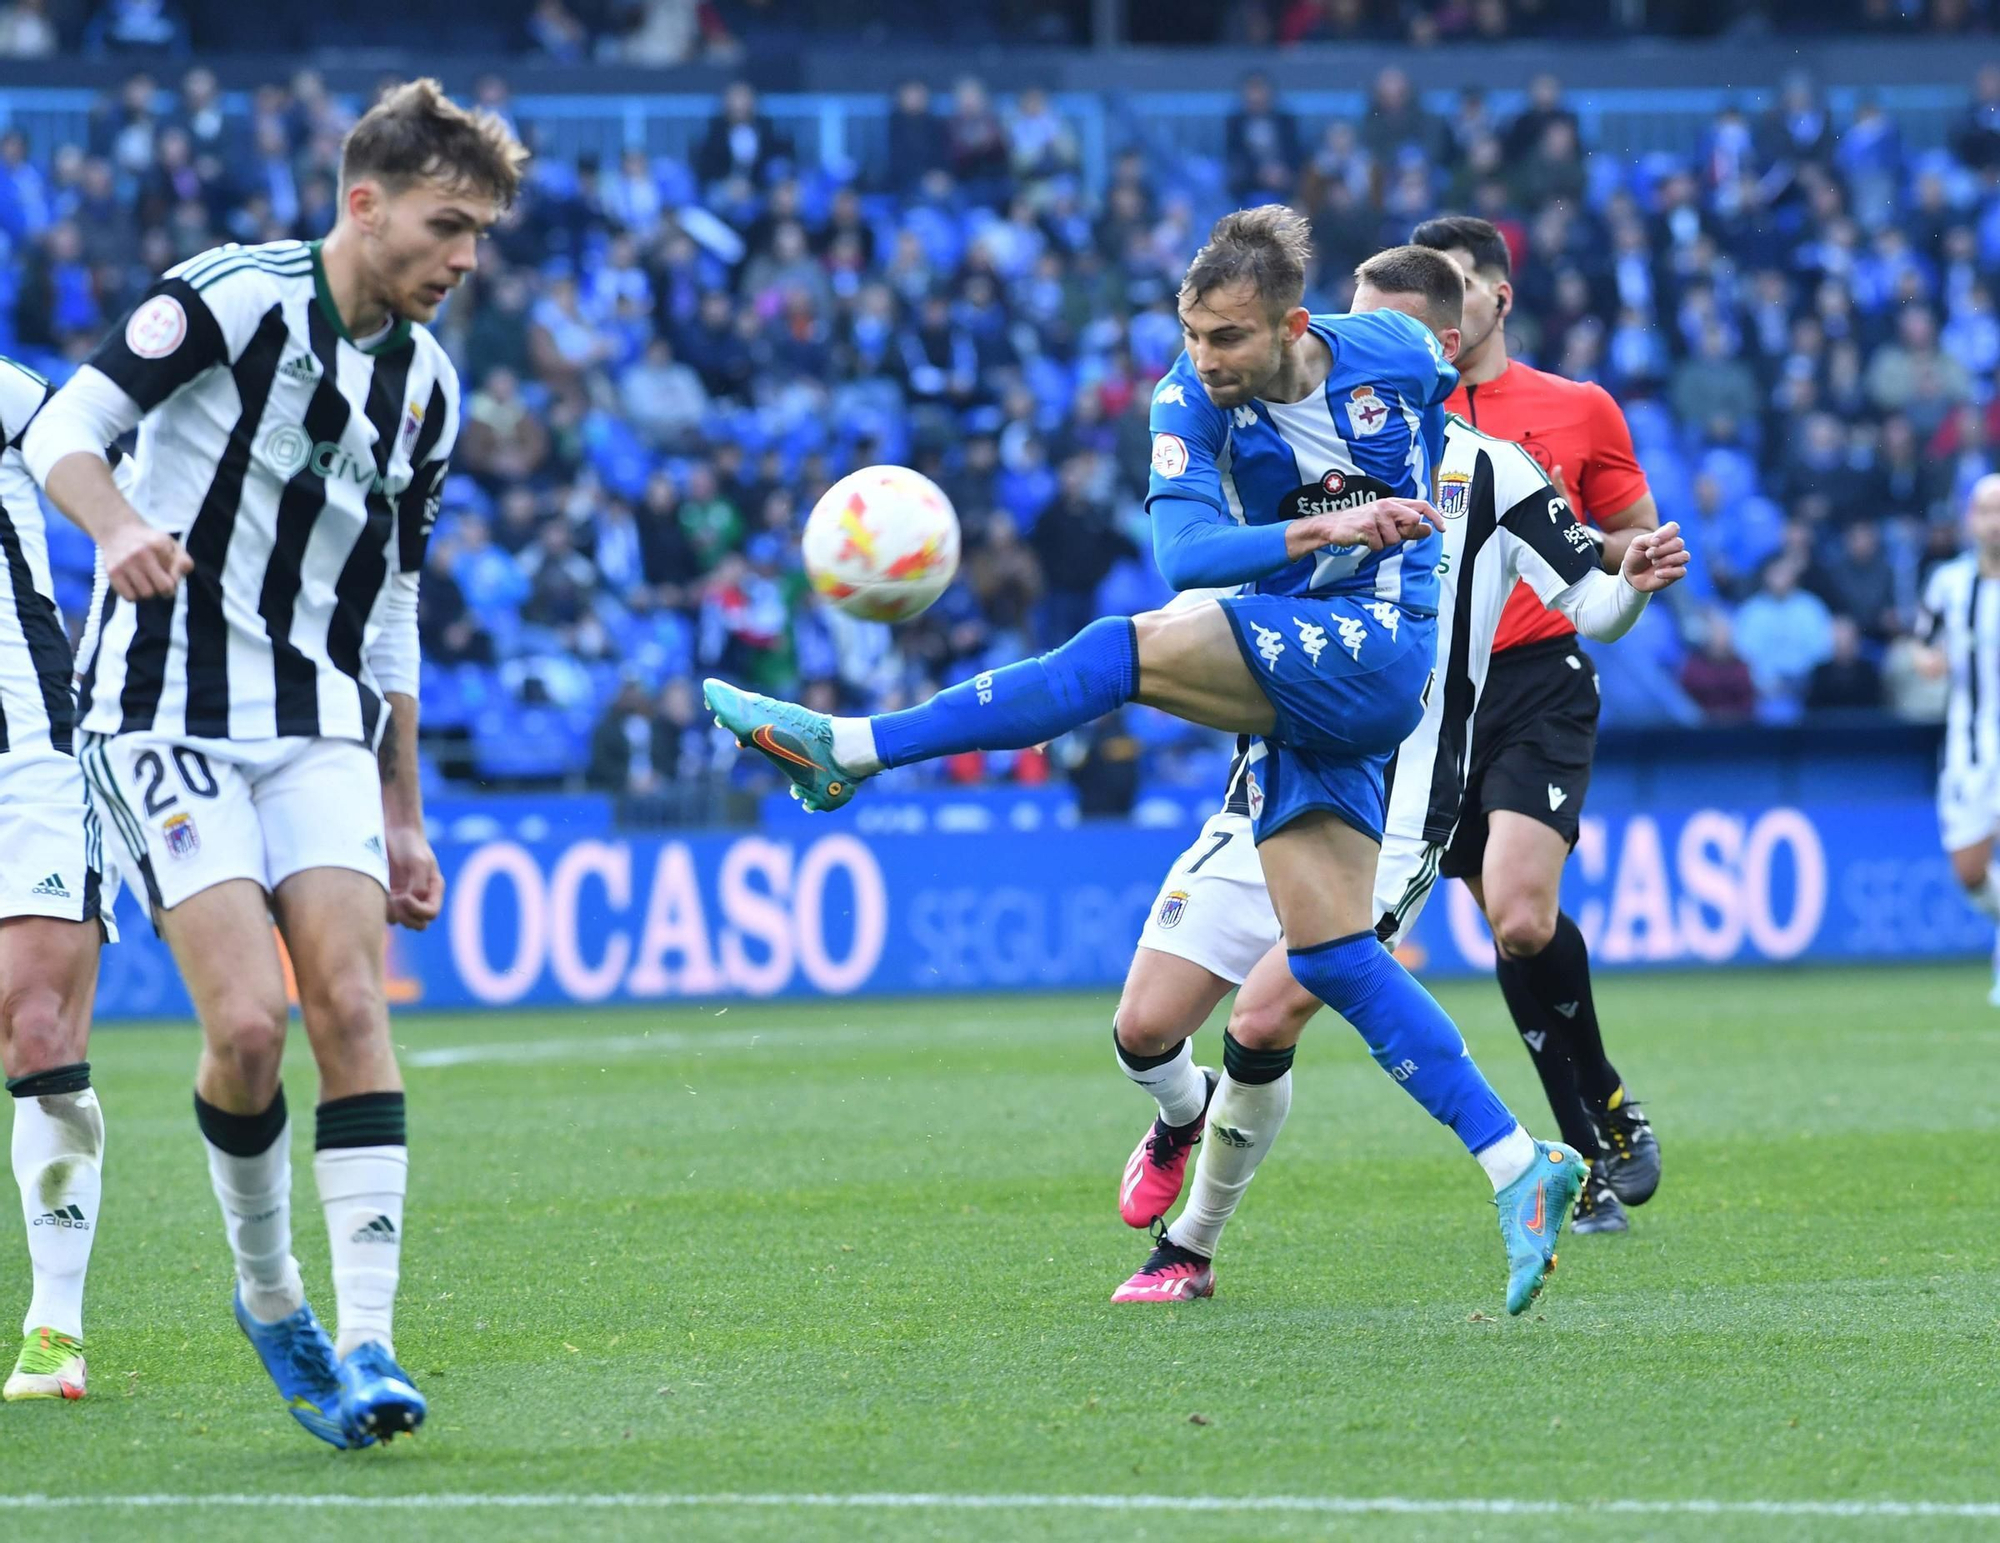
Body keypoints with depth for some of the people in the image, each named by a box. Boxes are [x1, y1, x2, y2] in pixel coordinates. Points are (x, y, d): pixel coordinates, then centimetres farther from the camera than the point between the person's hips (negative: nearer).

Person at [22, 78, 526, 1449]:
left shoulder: (428, 388, 12)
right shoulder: (236, 297, -8)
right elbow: (63, 431, -10)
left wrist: (402, 811, 20)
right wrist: (121, 527, -32)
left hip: (318, 727, 5)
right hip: (168, 713, -5)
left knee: (351, 1004, -12)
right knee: (247, 1024, -15)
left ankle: (365, 1343, -12)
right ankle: (269, 1299, 9)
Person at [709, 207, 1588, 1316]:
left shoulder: (1397, 353, -5)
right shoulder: (1189, 400, -2)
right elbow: (1184, 552, -18)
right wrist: (1319, 529, -30)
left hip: (1384, 642, -5)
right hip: (1293, 685, 5)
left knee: (1123, 653, -23)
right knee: (1330, 955, -4)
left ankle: (849, 748, -18)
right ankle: (1520, 1168, -2)